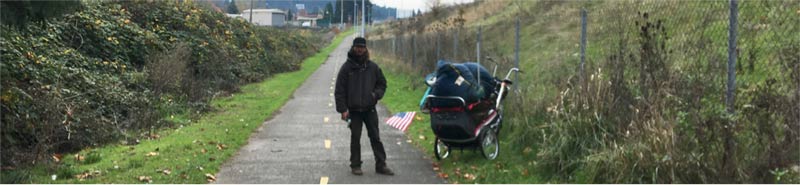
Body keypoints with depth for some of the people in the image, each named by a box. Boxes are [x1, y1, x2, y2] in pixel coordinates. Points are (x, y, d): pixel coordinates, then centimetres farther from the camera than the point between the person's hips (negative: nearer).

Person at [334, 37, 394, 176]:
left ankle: (381, 165, 7)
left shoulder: (372, 67, 6)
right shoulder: (347, 67, -2)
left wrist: (376, 94, -5)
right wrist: (342, 109, -10)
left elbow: (382, 84, 16)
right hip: (353, 111, -2)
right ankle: (355, 165, 15)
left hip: (370, 109, 2)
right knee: (355, 138, 5)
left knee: (375, 137, 3)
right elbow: (339, 90, -3)